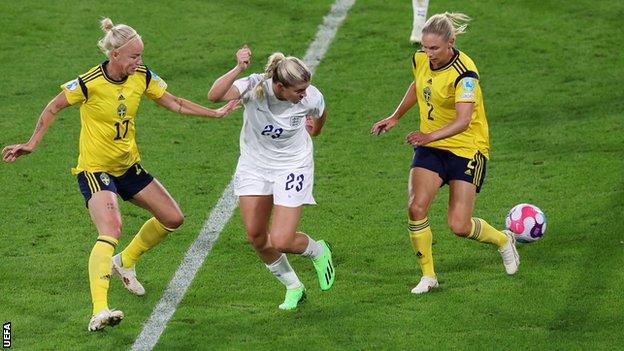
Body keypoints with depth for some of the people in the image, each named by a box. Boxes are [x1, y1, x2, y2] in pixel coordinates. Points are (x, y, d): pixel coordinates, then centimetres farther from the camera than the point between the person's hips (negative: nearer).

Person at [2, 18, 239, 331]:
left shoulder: (142, 77, -6)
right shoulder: (89, 83, -22)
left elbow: (174, 103, 7)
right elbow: (53, 108, -7)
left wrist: (216, 113, 4)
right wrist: (32, 144, -9)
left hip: (129, 166, 7)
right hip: (95, 170, -7)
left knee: (173, 218, 9)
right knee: (110, 231, -28)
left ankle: (125, 262, 33)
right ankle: (99, 311, -38)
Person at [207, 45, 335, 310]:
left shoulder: (310, 97, -23)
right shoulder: (255, 87, -27)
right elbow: (214, 95, -43)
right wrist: (238, 69, -54)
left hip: (292, 167, -2)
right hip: (254, 164, 2)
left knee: (280, 241, -10)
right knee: (255, 235, 5)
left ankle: (318, 252, 26)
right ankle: (293, 287, 27)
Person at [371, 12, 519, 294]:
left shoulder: (464, 73, -24)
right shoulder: (420, 61, -4)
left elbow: (463, 121, -34)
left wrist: (430, 136, -48)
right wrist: (395, 117, 22)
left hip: (467, 149, -5)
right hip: (430, 147, 5)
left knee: (459, 226, -6)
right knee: (416, 208, -17)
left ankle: (504, 241, 27)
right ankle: (428, 276, -1)